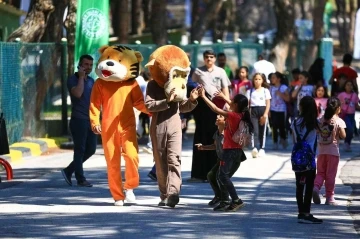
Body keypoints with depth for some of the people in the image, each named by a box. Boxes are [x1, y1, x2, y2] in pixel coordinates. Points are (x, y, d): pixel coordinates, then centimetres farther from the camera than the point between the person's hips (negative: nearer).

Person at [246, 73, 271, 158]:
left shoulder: (265, 91, 9)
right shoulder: (250, 91, 10)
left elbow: (268, 103, 3)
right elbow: (247, 103, 4)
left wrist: (265, 114, -9)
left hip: (262, 110, 1)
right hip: (253, 111, -1)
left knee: (262, 131, 4)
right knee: (254, 130, -13)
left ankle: (262, 149, 13)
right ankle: (254, 148, -24)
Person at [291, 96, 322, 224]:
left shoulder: (295, 122, 1)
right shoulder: (314, 123, -9)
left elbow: (294, 141, 4)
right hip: (309, 158, -4)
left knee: (299, 186, 11)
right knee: (309, 186, 1)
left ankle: (301, 213, 17)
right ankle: (305, 214, -2)